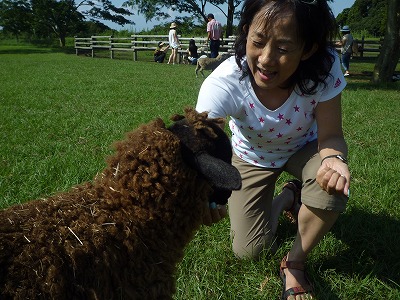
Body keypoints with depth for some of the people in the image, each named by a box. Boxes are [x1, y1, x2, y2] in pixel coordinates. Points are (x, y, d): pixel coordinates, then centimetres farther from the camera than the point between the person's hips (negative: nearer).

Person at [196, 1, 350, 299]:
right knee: (249, 251, 1)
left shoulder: (324, 68, -34)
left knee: (332, 188, -33)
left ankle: (294, 264, -3)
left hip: (303, 148, 1)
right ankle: (287, 199, 32)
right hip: (251, 157, 0)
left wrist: (334, 158, -49)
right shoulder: (223, 83, -39)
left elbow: (330, 135, -24)